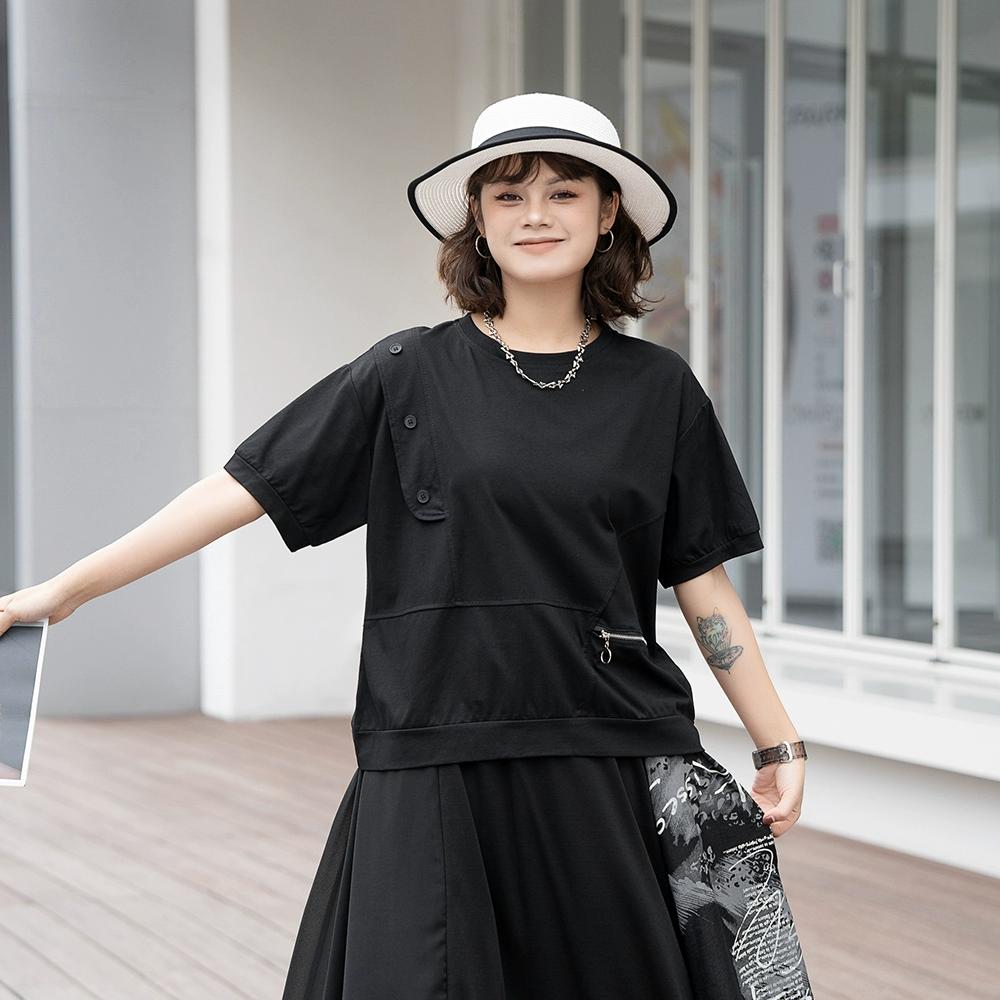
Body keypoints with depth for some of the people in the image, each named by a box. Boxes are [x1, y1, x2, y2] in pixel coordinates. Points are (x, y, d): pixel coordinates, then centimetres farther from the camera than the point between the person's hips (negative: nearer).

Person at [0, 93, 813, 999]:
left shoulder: (657, 389, 6)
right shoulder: (410, 375, 2)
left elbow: (703, 581, 9)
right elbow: (241, 489, -1)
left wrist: (780, 745, 5)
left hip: (615, 772, 2)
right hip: (439, 768, -1)